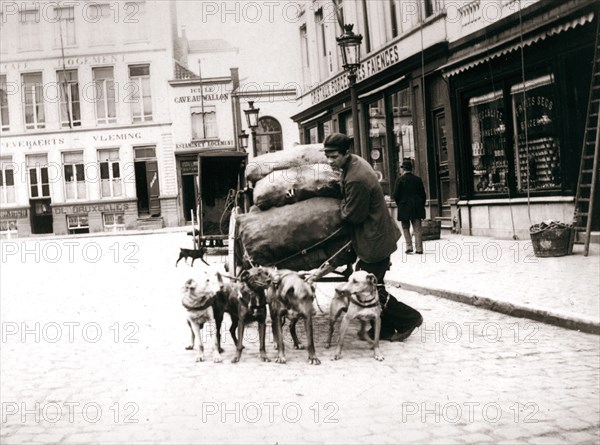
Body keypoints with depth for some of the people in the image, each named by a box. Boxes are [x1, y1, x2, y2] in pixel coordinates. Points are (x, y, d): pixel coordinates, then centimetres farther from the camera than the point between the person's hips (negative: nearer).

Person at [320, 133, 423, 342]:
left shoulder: (356, 180, -28)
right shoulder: (355, 162, 4)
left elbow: (352, 215, -19)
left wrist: (342, 206, -2)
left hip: (374, 240, -10)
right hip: (376, 235, 10)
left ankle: (409, 318, 14)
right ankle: (384, 329, 23)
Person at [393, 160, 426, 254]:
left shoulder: (400, 180, -7)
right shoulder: (418, 179, 5)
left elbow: (395, 195, -9)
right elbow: (423, 195, 6)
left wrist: (399, 204, 7)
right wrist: (421, 206, 13)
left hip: (404, 208, -3)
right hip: (417, 208, 3)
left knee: (406, 228, 10)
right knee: (417, 228, 4)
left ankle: (409, 246, 1)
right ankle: (419, 248, 0)